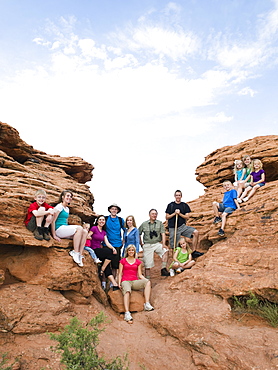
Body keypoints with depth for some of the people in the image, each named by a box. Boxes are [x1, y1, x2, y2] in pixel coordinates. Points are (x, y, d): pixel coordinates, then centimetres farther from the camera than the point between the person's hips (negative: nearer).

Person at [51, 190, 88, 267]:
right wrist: (54, 235, -16)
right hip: (59, 229, -8)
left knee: (85, 232, -12)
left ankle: (80, 254, -16)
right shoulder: (59, 206, -4)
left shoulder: (67, 209, 23)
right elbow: (53, 221, -11)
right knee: (79, 228, -26)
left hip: (65, 228, 8)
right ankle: (75, 252, -24)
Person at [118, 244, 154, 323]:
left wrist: (145, 279, -5)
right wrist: (119, 283, -5)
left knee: (147, 282, -26)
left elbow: (140, 274, 14)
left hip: (135, 281, 2)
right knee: (127, 291, -36)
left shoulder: (138, 262, 19)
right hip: (125, 281, -2)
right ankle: (127, 313, -45)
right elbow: (120, 273, 11)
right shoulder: (123, 261, 15)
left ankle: (147, 304, -30)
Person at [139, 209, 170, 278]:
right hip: (147, 245, 0)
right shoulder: (144, 224, 5)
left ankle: (163, 269, -24)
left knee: (165, 250, -29)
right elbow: (138, 234, 12)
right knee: (147, 263, -1)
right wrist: (141, 244, 8)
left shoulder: (159, 223, 5)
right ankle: (147, 279, 12)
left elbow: (163, 234, -3)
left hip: (157, 244, 0)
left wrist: (163, 244, -16)